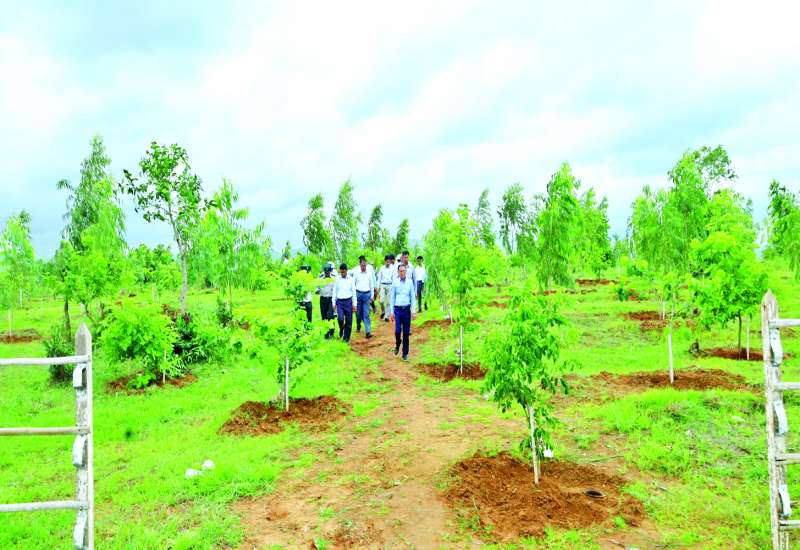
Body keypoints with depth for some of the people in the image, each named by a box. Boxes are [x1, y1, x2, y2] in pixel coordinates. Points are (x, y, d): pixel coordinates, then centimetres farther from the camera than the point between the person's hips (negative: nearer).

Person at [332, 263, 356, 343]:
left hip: (348, 301, 0)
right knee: (340, 318, -17)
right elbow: (334, 291, 7)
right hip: (339, 302, 0)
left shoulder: (350, 279, -1)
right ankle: (341, 329, 15)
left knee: (348, 321, 2)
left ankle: (346, 338, 15)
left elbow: (354, 292, 3)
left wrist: (354, 304, 0)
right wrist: (334, 303, 5)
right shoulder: (337, 279, 2)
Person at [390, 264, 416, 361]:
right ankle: (397, 344, 24)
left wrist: (413, 311, 0)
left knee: (406, 332, 5)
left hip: (407, 309, 1)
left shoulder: (409, 282, 1)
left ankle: (405, 353, 16)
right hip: (398, 309, -1)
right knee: (397, 331, -9)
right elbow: (392, 297, 4)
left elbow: (412, 296, 4)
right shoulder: (395, 282, -1)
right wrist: (392, 311, 2)